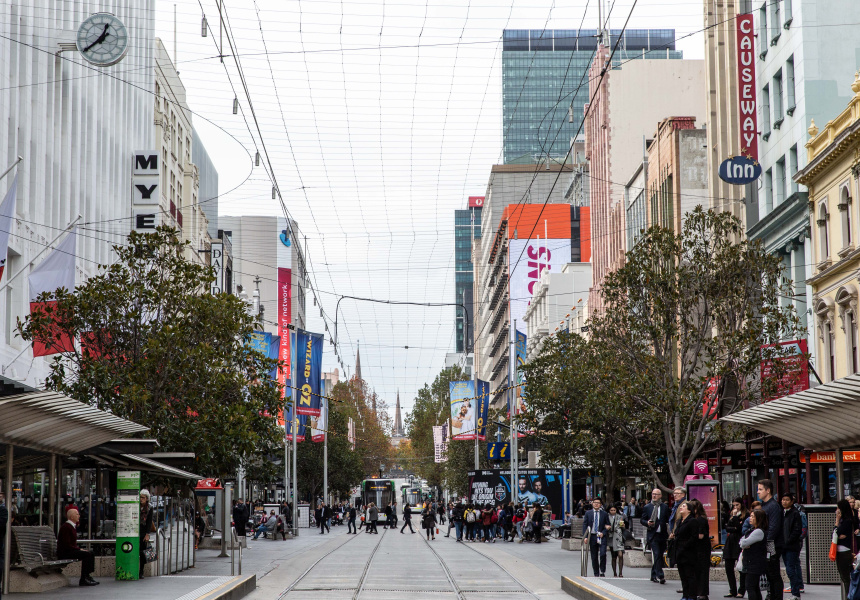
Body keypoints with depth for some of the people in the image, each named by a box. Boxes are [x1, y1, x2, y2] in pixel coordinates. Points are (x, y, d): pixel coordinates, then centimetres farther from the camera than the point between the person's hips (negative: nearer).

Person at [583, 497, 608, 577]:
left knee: (603, 554, -16)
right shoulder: (588, 513, 7)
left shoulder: (604, 514, 5)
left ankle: (602, 572, 0)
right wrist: (585, 537, -6)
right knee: (594, 557, 5)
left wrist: (603, 533, -9)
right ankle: (596, 574, 15)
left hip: (601, 537, -1)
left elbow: (607, 526, 8)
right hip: (592, 536, 1)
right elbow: (584, 525, 4)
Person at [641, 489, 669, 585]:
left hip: (662, 535, 3)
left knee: (659, 556, 9)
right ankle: (660, 576, -18)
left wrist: (668, 532, 0)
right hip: (653, 535, -3)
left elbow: (668, 521, 12)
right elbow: (642, 520, 8)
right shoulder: (647, 507, 6)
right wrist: (647, 523, -13)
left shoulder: (665, 507, 9)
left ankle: (654, 576, 21)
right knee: (657, 555, -14)